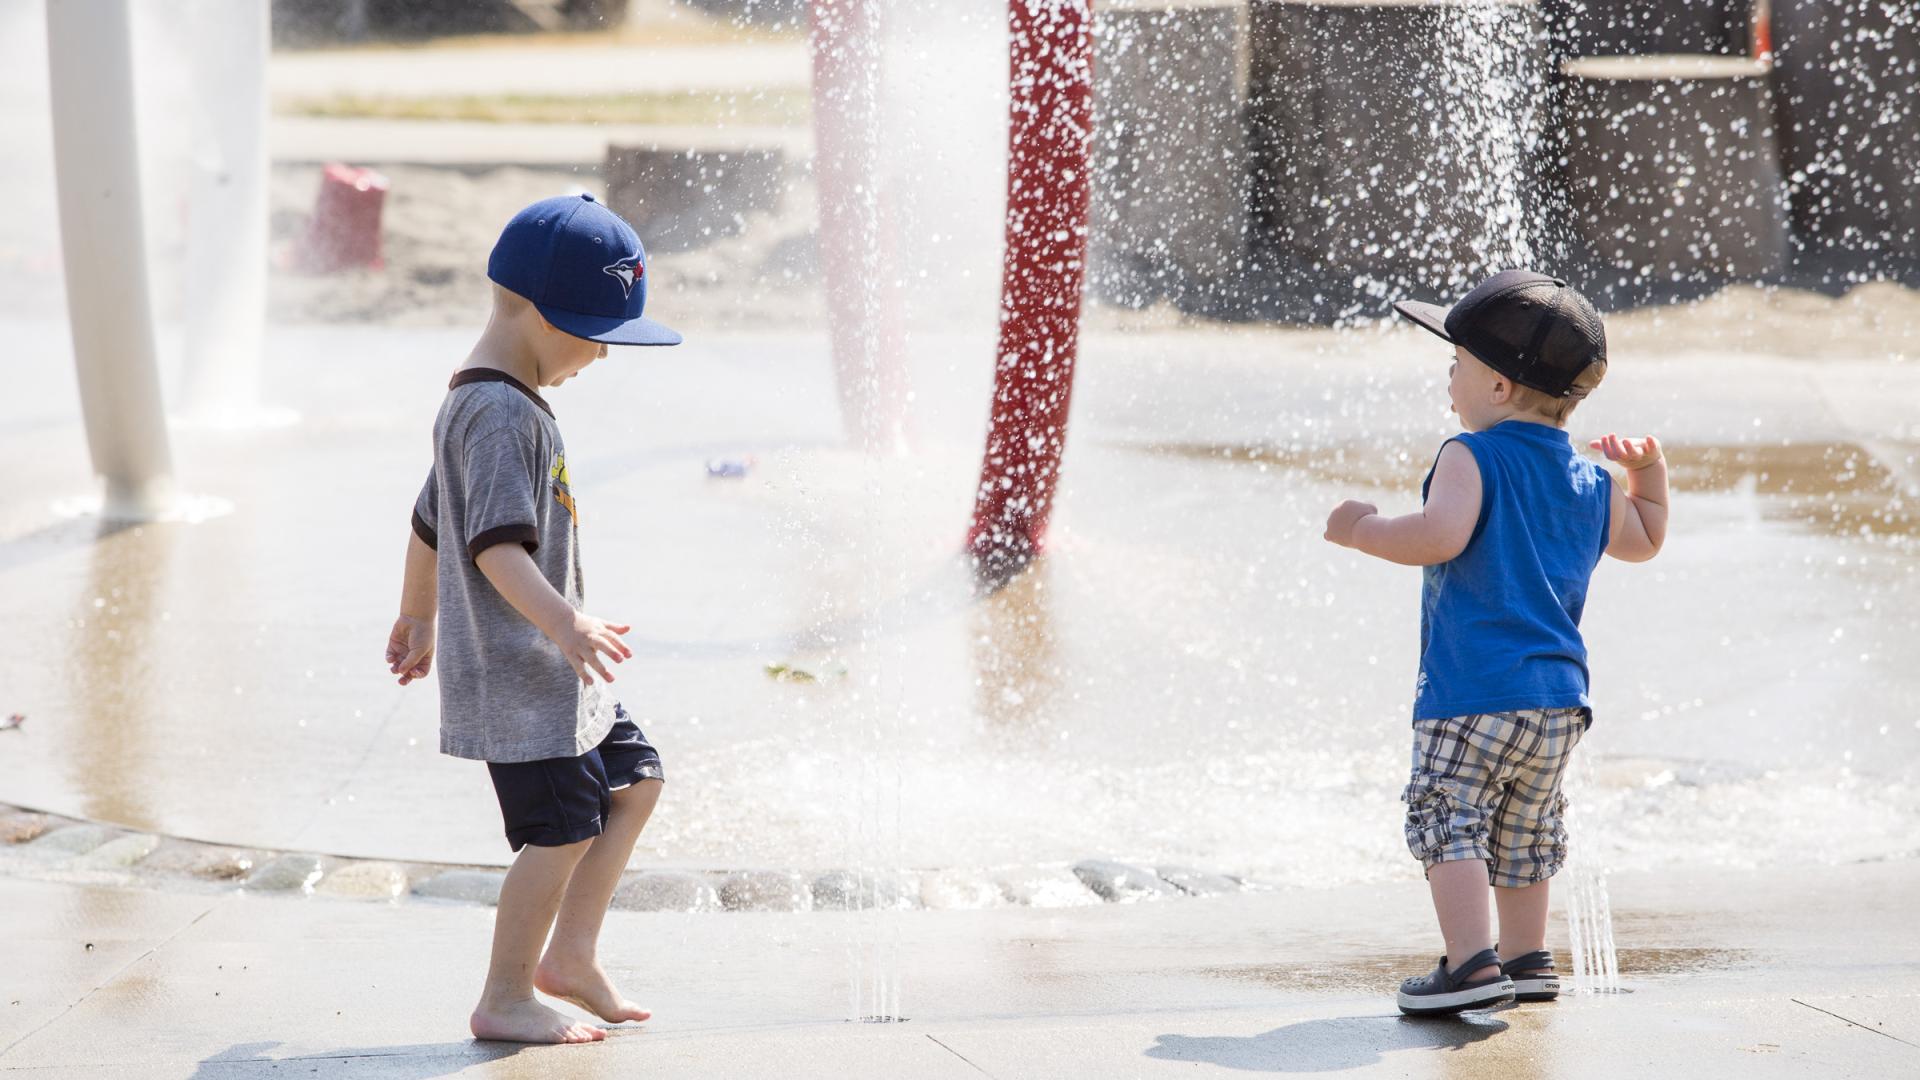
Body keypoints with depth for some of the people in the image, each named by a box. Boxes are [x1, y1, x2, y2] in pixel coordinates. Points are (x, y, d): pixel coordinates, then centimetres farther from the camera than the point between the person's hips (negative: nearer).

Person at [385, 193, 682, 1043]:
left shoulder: (472, 403, 13)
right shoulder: (502, 414, -20)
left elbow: (431, 520, 24)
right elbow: (494, 544, -31)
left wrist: (417, 618, 35)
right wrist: (562, 622, -43)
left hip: (547, 668, 11)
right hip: (516, 676, -11)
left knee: (634, 781, 15)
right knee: (564, 827, -5)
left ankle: (570, 954, 22)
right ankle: (505, 999, 6)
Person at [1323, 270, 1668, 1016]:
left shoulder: (1471, 458, -8)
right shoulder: (1592, 486, 15)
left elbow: (1441, 536, -24)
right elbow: (1643, 540, 33)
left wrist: (1362, 529, -11)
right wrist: (1649, 471, 30)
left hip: (1472, 691, -8)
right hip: (1560, 700, 8)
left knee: (1449, 822, -8)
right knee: (1525, 832, 21)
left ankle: (1472, 963, -20)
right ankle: (1527, 958, 28)